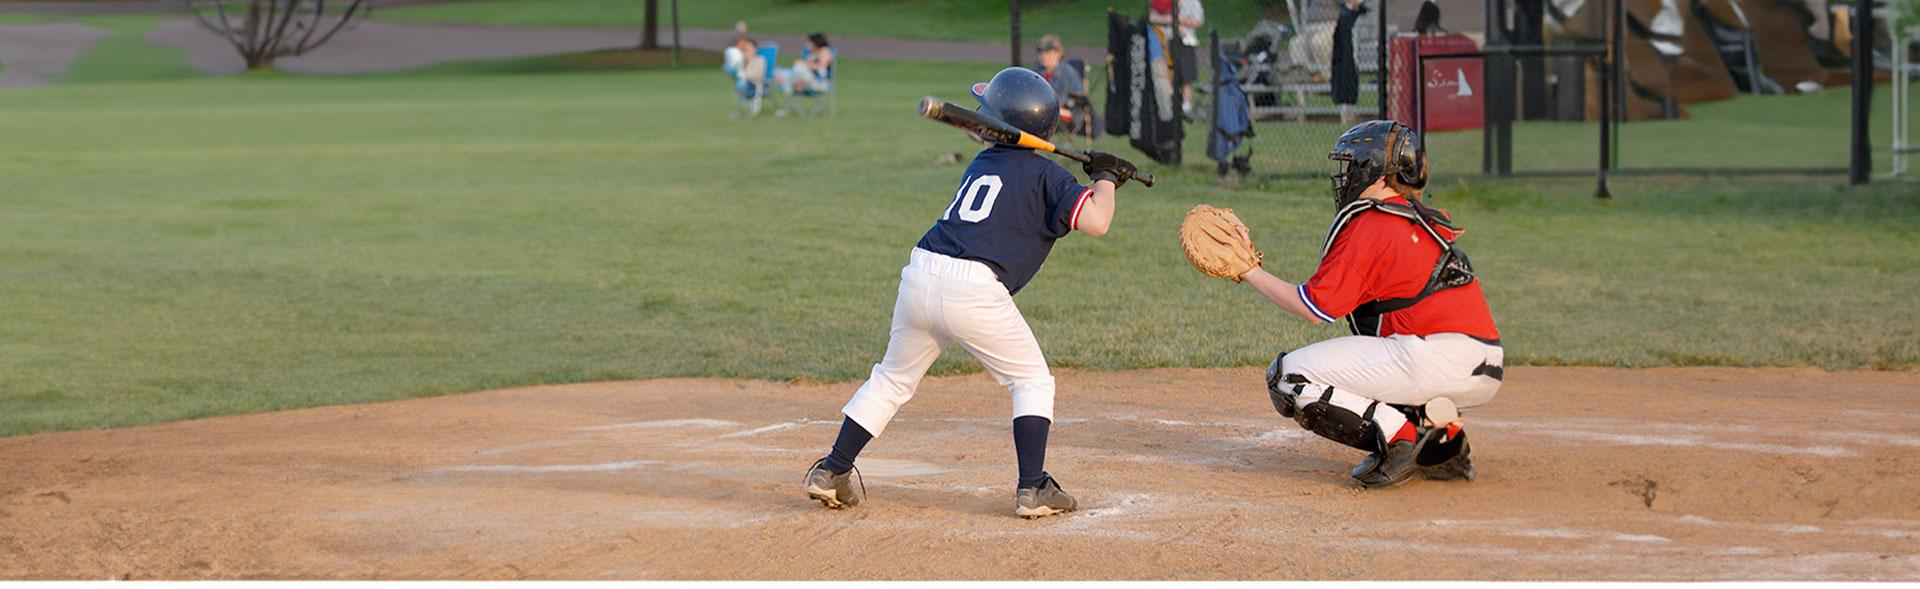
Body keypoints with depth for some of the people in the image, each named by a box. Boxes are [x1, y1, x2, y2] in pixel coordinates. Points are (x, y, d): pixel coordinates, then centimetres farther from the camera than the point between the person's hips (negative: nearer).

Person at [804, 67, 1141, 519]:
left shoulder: (981, 163, 22)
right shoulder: (1043, 174, 3)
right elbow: (1095, 221, -10)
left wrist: (1096, 177, 28)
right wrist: (1106, 180, 8)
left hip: (920, 275, 5)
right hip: (973, 290, -5)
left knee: (894, 378, 23)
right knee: (1032, 381, 12)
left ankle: (831, 472, 23)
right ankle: (1033, 489, 1)